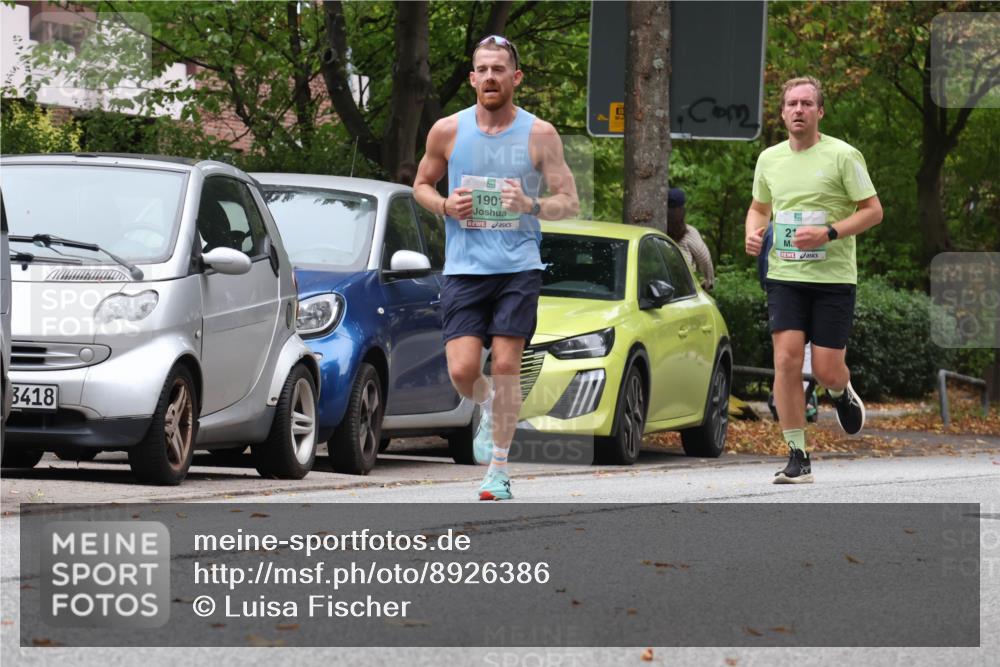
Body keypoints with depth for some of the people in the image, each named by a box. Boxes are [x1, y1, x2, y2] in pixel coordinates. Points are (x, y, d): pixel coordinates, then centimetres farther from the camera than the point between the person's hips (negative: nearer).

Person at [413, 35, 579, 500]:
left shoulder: (539, 135, -1)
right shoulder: (448, 131, 3)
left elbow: (569, 202, 3)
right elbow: (421, 184, 17)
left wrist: (532, 205, -18)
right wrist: (444, 205, -5)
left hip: (518, 268, -1)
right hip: (463, 268, 1)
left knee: (506, 364, -7)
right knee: (462, 370, -9)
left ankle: (498, 471, 4)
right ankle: (488, 408, 27)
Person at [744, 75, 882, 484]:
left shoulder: (842, 156, -5)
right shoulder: (769, 159, 9)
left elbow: (873, 210, -4)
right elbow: (759, 207, 25)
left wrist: (829, 233, -17)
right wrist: (753, 233, 3)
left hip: (833, 277, -3)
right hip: (784, 276, 3)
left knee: (826, 370, -4)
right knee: (786, 359, -12)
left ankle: (842, 394, 35)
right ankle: (797, 458, -6)